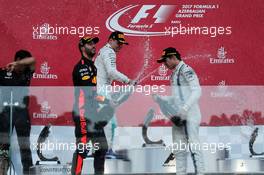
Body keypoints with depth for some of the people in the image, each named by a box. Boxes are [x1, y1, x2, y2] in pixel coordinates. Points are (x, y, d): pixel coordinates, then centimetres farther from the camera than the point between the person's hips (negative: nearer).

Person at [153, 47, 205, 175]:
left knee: (193, 144, -11)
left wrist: (185, 109, -26)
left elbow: (197, 91, -18)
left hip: (190, 115, -9)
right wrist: (160, 98, 11)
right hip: (177, 116, 9)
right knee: (178, 148, 9)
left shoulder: (186, 70, -7)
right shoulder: (174, 74, 19)